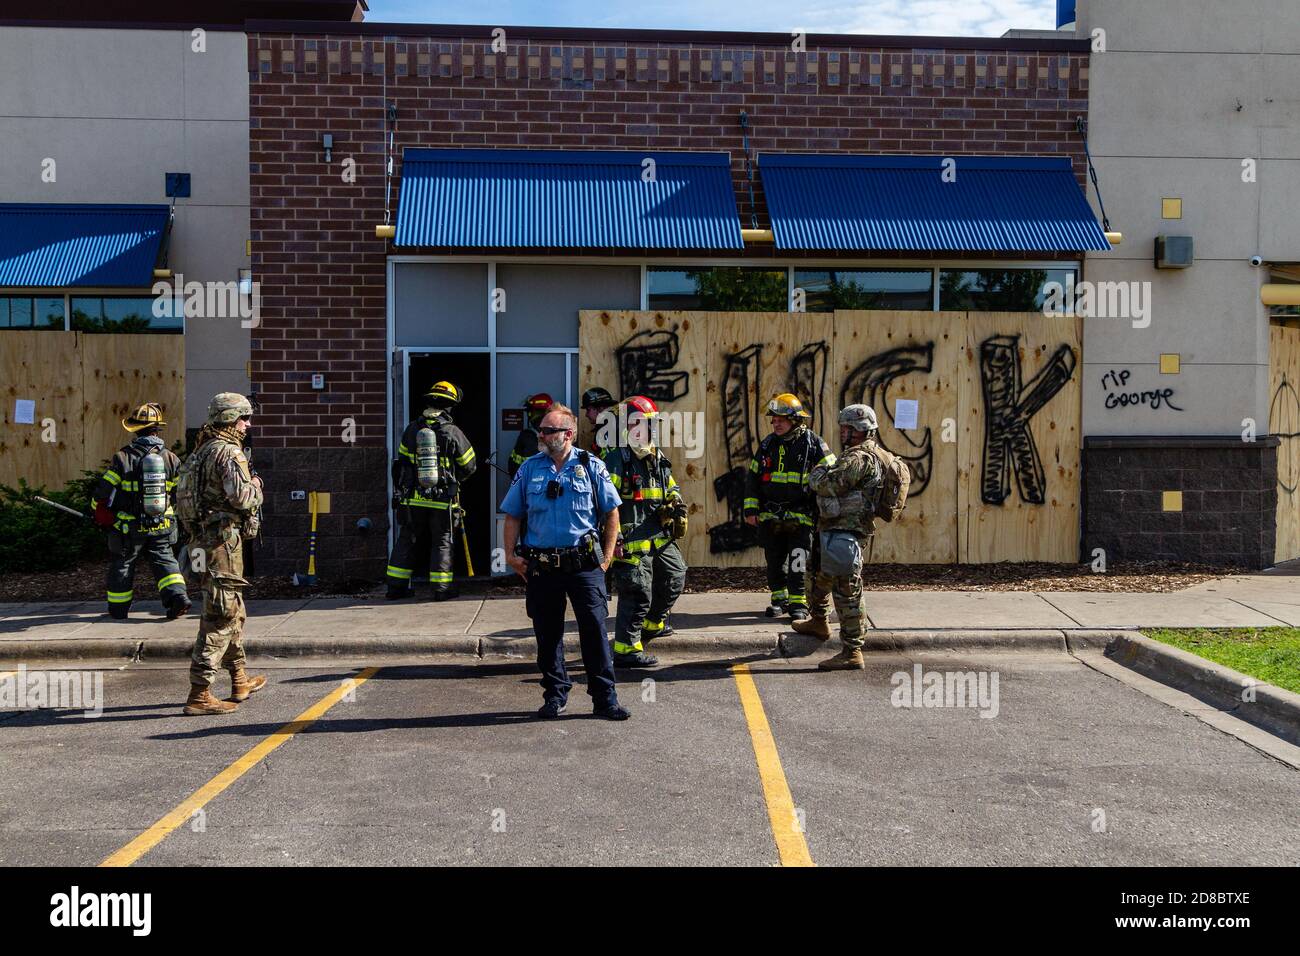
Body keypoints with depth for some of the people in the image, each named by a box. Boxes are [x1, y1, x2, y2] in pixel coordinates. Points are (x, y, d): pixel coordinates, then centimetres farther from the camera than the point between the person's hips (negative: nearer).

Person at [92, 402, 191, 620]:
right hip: (162, 527, 2)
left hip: (129, 527, -2)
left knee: (122, 564, 14)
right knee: (165, 560, 12)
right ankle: (177, 596, -9)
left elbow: (102, 491, -7)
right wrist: (171, 511, 20)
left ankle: (118, 608, 26)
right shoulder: (170, 459, -3)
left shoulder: (122, 458, -12)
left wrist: (99, 514, 11)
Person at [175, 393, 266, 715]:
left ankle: (240, 681, 32)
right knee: (220, 618, -7)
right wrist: (256, 487, -3)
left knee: (233, 612, 21)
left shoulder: (201, 451, 16)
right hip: (222, 540, -10)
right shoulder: (228, 451, -14)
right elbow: (242, 497, -24)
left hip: (202, 538, 10)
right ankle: (199, 694, -6)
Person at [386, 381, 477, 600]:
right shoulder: (453, 432, -8)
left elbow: (402, 461, 11)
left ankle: (397, 586, 16)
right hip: (443, 499, -3)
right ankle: (440, 588, 6)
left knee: (407, 541, 12)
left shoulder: (411, 430, 1)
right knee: (442, 542, 7)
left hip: (412, 498, 3)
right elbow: (469, 466, 2)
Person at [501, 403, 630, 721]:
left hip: (584, 564, -2)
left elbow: (612, 513, 6)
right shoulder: (529, 468, 8)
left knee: (595, 630, -3)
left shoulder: (591, 466, 2)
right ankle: (555, 695, 23)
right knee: (547, 633, 9)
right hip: (541, 567, 2)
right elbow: (513, 516, 11)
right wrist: (511, 554, 1)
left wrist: (606, 557, 1)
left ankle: (605, 698, 5)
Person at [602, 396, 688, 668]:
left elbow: (672, 493, 28)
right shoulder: (617, 460, -10)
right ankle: (626, 649, 1)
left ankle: (653, 623, 41)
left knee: (675, 577, 20)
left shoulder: (659, 460, 13)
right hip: (632, 541, -8)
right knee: (637, 594, -7)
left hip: (660, 538, 8)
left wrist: (678, 509, 12)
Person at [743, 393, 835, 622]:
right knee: (774, 560, 10)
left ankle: (798, 601, 4)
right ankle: (779, 598, 22)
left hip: (801, 516, -4)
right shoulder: (767, 444, 9)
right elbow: (752, 477, 13)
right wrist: (751, 509, 7)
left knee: (798, 561, -5)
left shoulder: (812, 443, -3)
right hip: (770, 516, 4)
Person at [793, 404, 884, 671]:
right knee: (820, 574, 29)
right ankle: (819, 622, 48)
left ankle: (852, 653, -7)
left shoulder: (858, 458, -17)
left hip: (845, 533, -11)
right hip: (835, 530, 11)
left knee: (846, 591, -9)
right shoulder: (866, 455, 18)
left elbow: (828, 484, -24)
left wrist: (817, 473, -1)